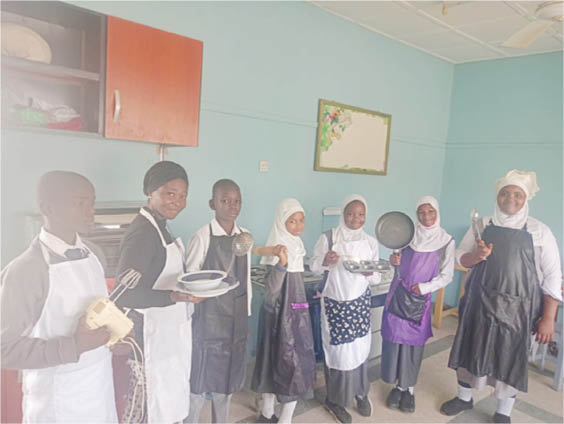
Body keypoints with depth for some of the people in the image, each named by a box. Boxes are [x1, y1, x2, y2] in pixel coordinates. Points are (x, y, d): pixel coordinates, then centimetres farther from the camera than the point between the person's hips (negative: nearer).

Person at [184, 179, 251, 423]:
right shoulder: (202, 237, -12)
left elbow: (246, 278, 10)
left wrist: (246, 315, 11)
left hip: (236, 319, 5)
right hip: (208, 318, -5)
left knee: (227, 380, 17)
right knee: (199, 381, 6)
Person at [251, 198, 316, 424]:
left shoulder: (296, 244, 7)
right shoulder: (279, 248, -20)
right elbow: (271, 290, -29)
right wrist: (281, 263, -42)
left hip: (295, 312, 9)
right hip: (280, 314, -8)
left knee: (276, 362, 16)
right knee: (291, 363, -2)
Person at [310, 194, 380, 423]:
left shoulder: (371, 242, 0)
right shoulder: (328, 238, -11)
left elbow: (377, 278, 4)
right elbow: (313, 266, -7)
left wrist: (369, 272, -18)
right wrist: (325, 261, -28)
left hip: (360, 302, 3)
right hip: (335, 302, -3)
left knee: (360, 349, 11)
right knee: (338, 350, 5)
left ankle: (360, 392, 36)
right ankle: (335, 399, 26)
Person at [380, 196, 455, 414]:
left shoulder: (446, 241, -5)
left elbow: (447, 275, -1)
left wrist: (425, 287, -13)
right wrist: (393, 260, -13)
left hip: (420, 298, -1)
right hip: (398, 293, 1)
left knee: (413, 342, 8)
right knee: (394, 338, 5)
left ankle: (409, 389, 25)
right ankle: (398, 385, 23)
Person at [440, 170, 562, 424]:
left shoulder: (539, 232, -6)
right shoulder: (482, 225, 1)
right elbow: (461, 258, 6)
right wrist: (477, 255, -16)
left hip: (517, 308, -2)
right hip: (480, 302, 2)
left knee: (511, 359, 8)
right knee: (471, 349, 13)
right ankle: (464, 397, 36)